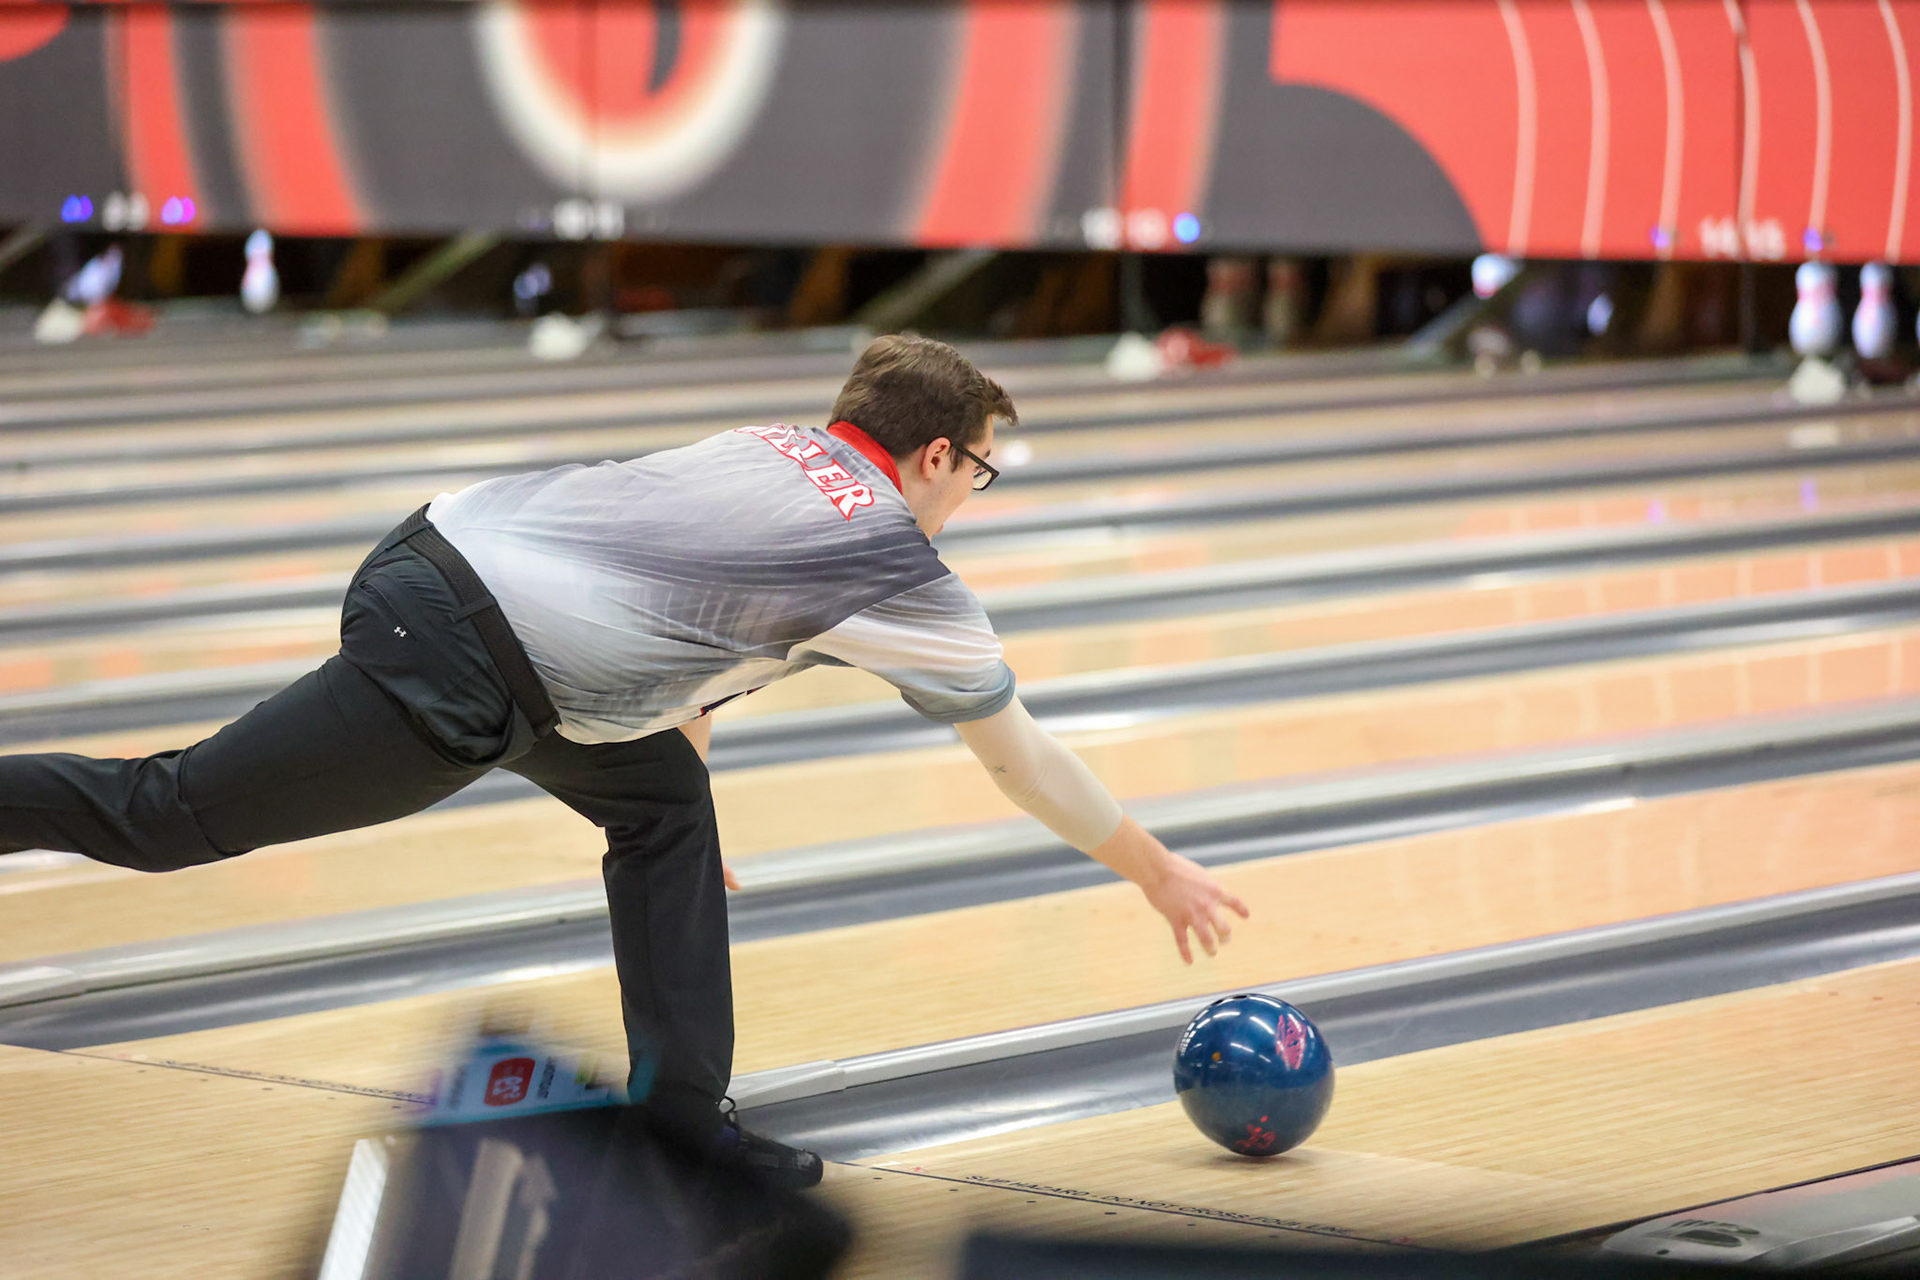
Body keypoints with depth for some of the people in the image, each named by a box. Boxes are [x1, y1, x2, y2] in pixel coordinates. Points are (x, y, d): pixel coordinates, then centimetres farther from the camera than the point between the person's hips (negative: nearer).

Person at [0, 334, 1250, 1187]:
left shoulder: (765, 449, 20)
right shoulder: (902, 575, 1)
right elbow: (1028, 762, 13)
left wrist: (685, 780, 47)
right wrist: (1162, 872, 26)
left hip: (438, 547, 9)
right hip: (447, 671, -9)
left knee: (663, 800, 19)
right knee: (170, 815, -2)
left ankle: (685, 1106, 20)